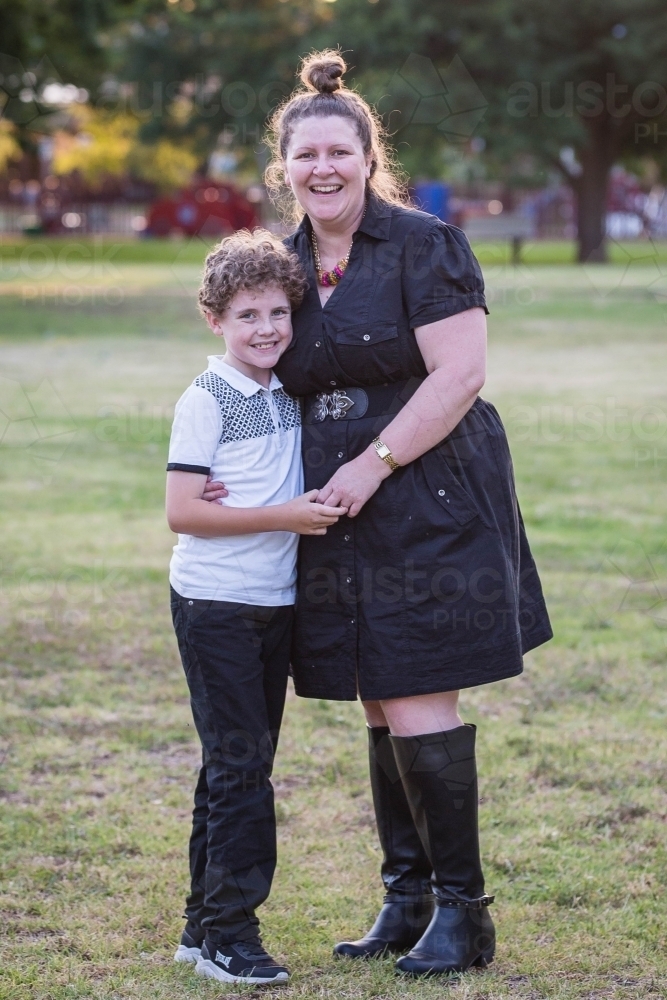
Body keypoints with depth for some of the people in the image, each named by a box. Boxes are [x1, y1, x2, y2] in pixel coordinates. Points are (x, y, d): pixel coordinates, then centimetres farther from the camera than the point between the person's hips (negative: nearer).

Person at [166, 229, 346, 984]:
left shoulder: (289, 396, 9)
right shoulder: (205, 402, -12)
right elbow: (181, 512, -18)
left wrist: (322, 504, 1)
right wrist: (282, 517, -20)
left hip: (275, 605, 7)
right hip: (215, 605, -7)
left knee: (239, 765, 11)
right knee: (238, 765, -7)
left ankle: (205, 924, 20)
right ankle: (228, 933, -1)